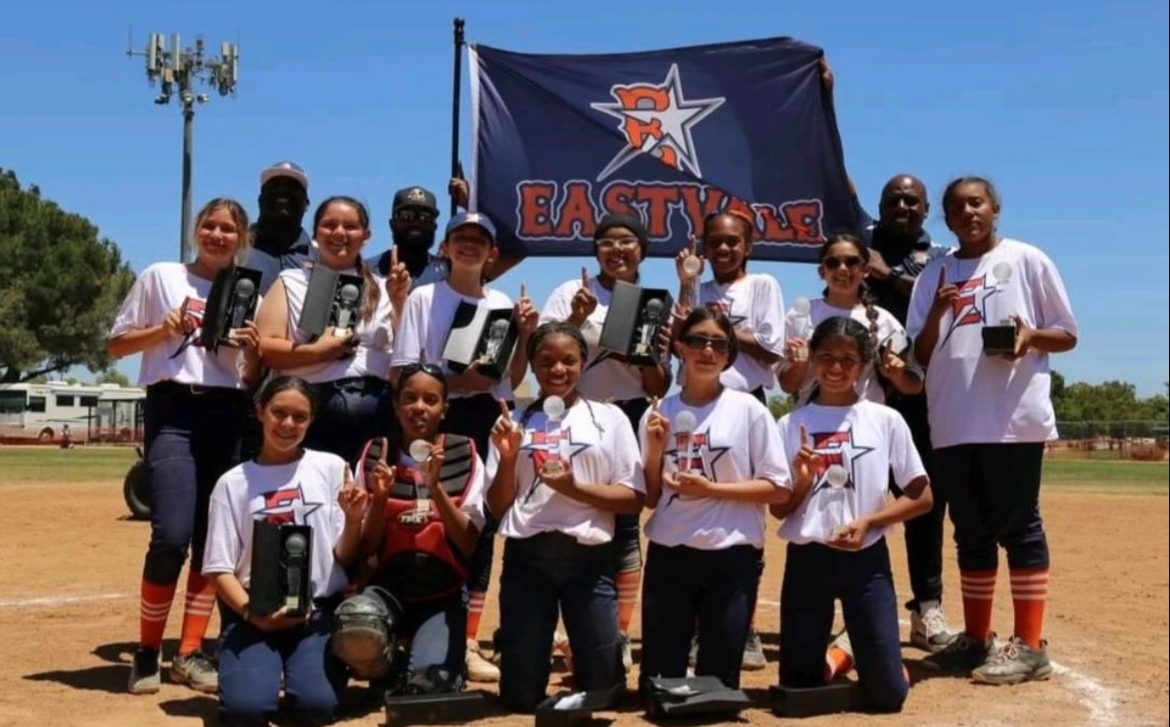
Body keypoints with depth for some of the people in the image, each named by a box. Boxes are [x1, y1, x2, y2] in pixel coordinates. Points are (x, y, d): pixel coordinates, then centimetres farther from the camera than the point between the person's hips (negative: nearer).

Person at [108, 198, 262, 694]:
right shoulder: (160, 277, 7)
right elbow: (116, 345, 8)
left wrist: (253, 353, -6)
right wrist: (165, 330, -8)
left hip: (227, 416, 4)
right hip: (172, 411, -3)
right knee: (172, 536, -15)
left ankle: (190, 653, 12)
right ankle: (147, 652, 2)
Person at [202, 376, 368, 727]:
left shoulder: (331, 468, 4)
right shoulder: (233, 483, 3)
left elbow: (345, 558, 3)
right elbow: (219, 568, 2)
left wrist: (354, 519, -17)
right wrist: (251, 613, -15)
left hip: (319, 609, 0)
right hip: (253, 609, 0)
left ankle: (302, 665, 12)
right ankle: (267, 666, 11)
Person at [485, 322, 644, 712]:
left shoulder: (609, 418, 5)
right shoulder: (513, 423, 7)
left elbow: (633, 498, 0)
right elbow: (497, 508, 7)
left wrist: (574, 488, -13)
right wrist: (508, 457, -9)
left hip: (589, 557, -1)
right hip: (526, 556, 1)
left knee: (602, 686, 3)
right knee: (519, 693, 5)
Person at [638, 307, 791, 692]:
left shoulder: (749, 409, -3)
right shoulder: (658, 414, 6)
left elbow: (779, 488, -5)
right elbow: (650, 498, 10)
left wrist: (711, 489, -14)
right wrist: (654, 449, -7)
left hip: (732, 557, -2)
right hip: (668, 554, 3)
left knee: (719, 675, 6)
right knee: (658, 674, 8)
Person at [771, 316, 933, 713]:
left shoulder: (886, 420, 0)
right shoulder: (790, 425, 2)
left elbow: (921, 497, 0)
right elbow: (778, 509, 3)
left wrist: (867, 522, -12)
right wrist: (802, 479, -16)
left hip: (866, 559, -1)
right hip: (806, 560, 1)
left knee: (887, 693, -2)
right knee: (798, 687, 5)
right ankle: (834, 659, 36)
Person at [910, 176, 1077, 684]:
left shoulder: (1027, 260, 4)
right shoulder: (934, 275, 14)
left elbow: (1068, 334, 4)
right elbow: (920, 355, 10)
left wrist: (1031, 336, -17)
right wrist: (938, 311, -7)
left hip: (1014, 419, -4)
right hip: (953, 424, 4)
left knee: (1019, 527, -3)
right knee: (971, 532, 11)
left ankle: (1029, 645, 1)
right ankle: (976, 638, 20)